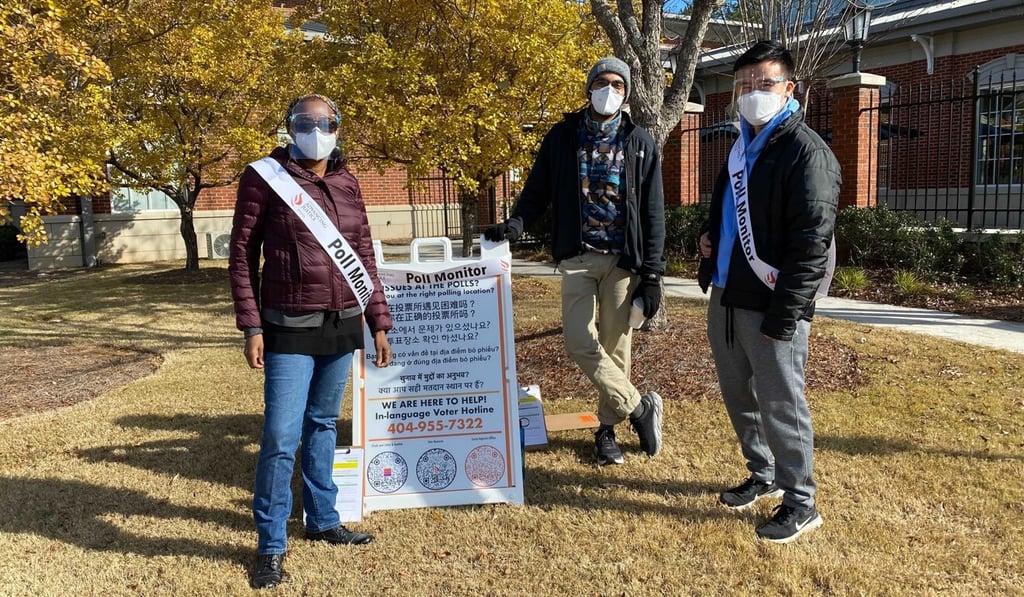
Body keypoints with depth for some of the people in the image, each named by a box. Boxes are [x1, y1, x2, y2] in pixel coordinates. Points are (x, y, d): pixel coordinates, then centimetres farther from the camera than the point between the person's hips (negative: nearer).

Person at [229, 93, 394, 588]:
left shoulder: (347, 184, 10)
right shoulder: (265, 177, -4)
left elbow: (365, 257, 12)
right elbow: (242, 255, -4)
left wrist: (378, 323, 10)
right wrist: (251, 326, -9)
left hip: (343, 326, 5)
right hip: (291, 329, -4)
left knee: (323, 426, 16)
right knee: (281, 437, -5)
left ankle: (322, 520, 31)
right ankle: (271, 545, 11)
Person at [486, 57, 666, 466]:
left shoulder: (640, 144, 4)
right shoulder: (562, 136, 6)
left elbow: (653, 213, 2)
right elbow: (538, 191, 8)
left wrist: (651, 272, -4)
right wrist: (517, 223, -12)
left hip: (622, 260, -1)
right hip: (577, 257, 1)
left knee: (615, 345, 4)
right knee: (581, 344, -7)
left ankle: (607, 427, 20)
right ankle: (639, 407, 10)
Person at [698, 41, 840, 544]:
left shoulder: (807, 152, -12)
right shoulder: (742, 146, 15)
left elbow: (811, 241, -18)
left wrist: (784, 314, -21)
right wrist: (710, 238, 7)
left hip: (770, 306, -8)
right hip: (726, 297, 8)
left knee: (779, 405, 0)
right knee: (738, 397, 17)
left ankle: (800, 503, 16)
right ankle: (764, 475, 36)